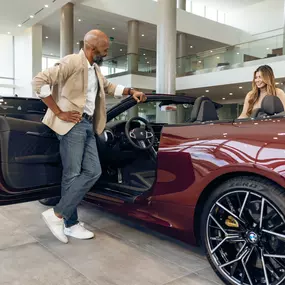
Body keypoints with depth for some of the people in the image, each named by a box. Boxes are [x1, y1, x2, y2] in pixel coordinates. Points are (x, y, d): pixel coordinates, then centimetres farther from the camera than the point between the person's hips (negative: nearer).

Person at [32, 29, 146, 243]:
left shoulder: (95, 70, 21)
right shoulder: (72, 62, -8)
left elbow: (109, 87, 38)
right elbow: (39, 81, -15)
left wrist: (132, 92, 22)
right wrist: (59, 113, -15)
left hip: (89, 125, 9)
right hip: (72, 124, -8)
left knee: (93, 172, 2)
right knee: (73, 175, -8)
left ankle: (70, 223, 11)